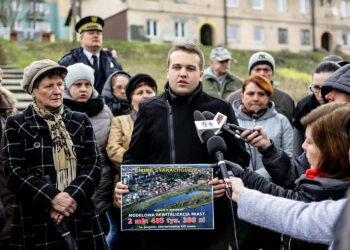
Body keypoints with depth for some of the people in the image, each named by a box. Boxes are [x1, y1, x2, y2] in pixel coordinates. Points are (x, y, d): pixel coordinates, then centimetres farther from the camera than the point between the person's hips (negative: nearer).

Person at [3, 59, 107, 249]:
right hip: (35, 223, -2)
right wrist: (52, 198, -16)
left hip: (81, 218, 2)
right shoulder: (16, 125, 4)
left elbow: (93, 165, 3)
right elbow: (14, 172, -5)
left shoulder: (81, 121, 11)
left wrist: (72, 198, -13)